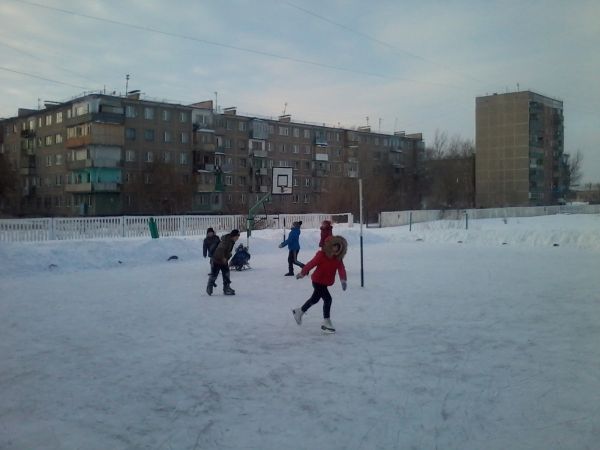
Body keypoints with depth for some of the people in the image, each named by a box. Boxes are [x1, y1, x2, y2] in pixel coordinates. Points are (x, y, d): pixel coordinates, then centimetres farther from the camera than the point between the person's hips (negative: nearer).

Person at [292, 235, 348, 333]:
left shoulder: (338, 258, -7)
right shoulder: (322, 255, -23)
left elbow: (341, 269, -19)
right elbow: (311, 264, -13)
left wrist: (343, 280, -37)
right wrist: (302, 273, -3)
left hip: (326, 283, 8)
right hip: (318, 281, -8)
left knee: (315, 299, 23)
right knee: (327, 299, -17)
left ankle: (299, 311, 46)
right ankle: (326, 323, -9)